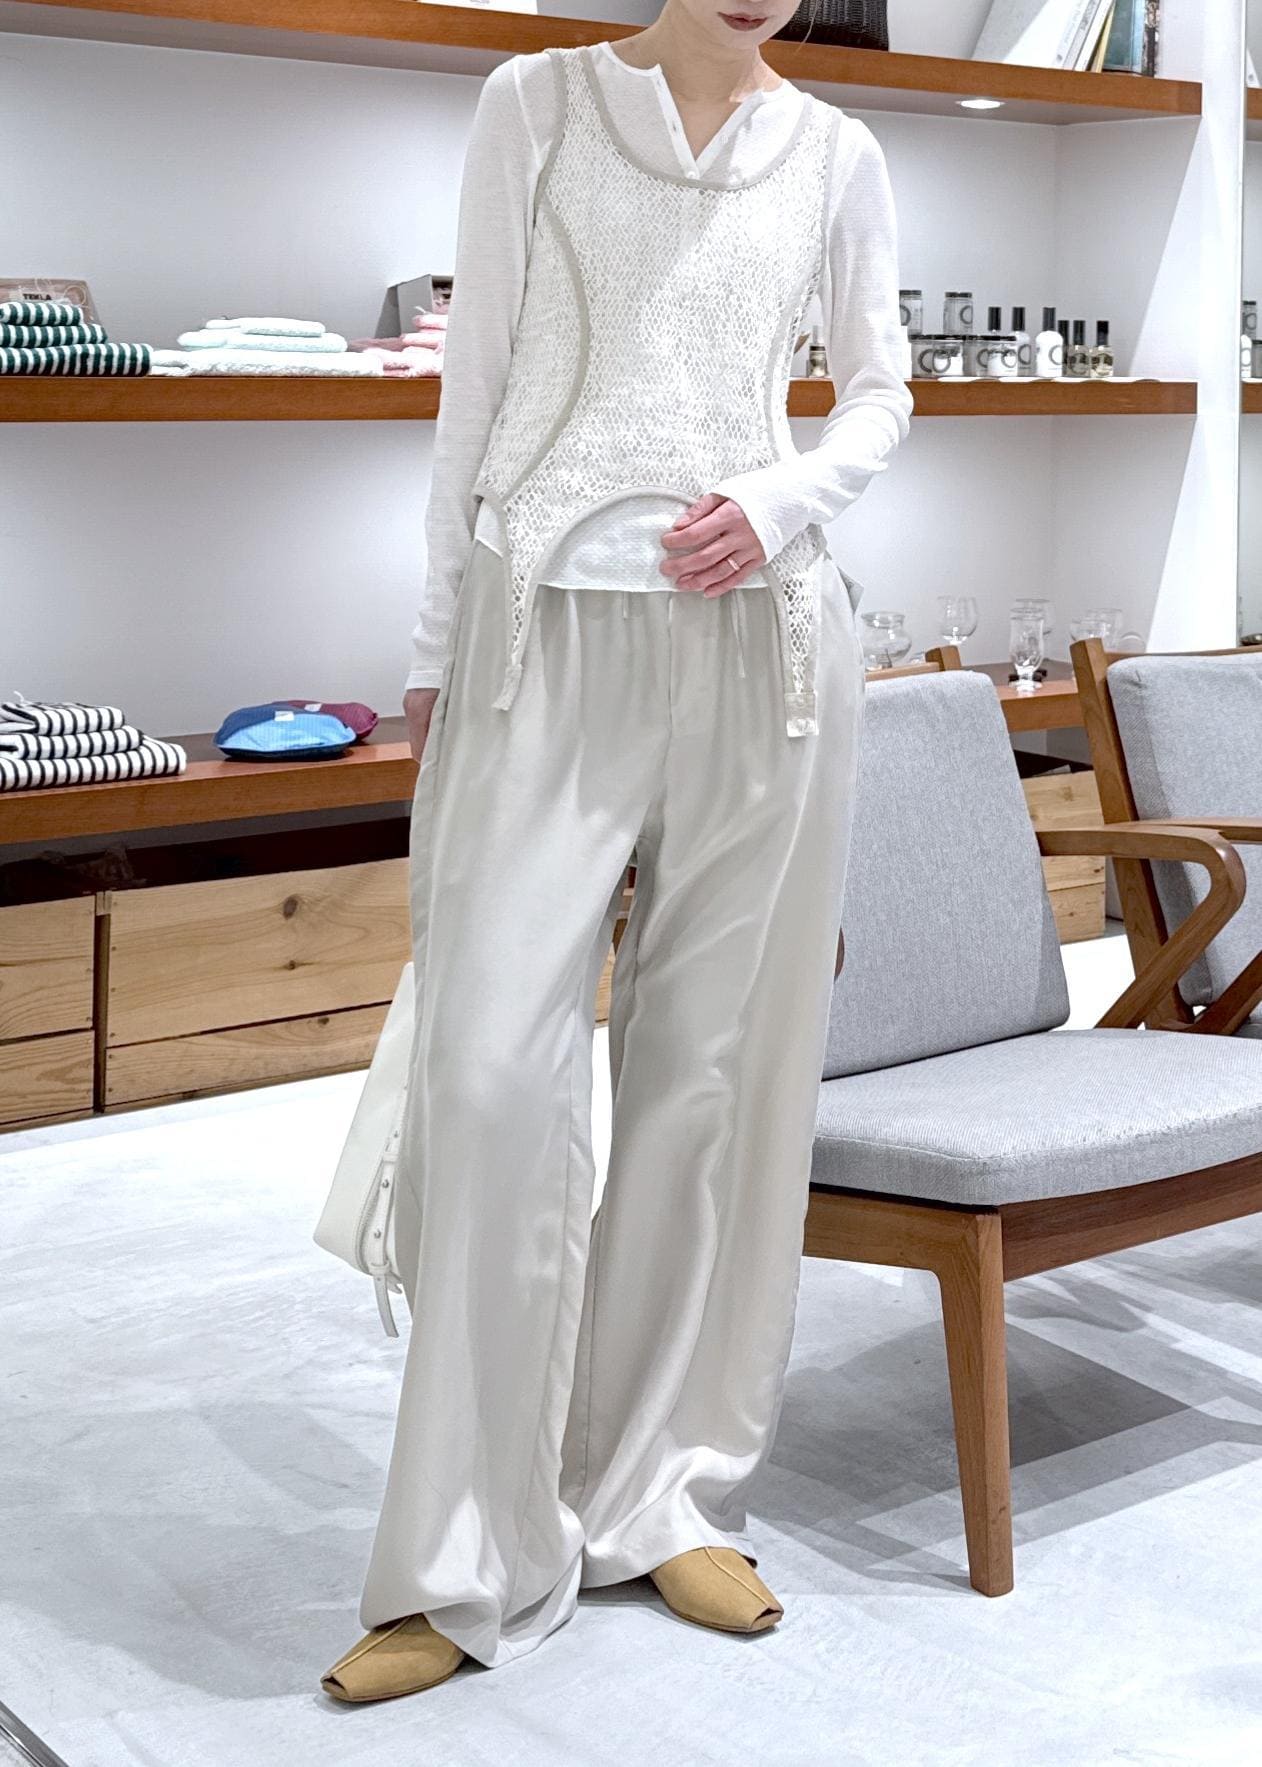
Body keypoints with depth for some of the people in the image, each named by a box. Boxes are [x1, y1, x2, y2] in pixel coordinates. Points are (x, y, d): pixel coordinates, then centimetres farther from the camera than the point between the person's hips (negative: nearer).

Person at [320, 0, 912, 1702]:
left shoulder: (835, 154, 12)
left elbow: (880, 393, 19)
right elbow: (478, 382, 6)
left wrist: (786, 504, -3)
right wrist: (437, 651, 5)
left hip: (760, 638, 2)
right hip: (551, 628, -2)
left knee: (717, 1071, 4)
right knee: (493, 1068, -9)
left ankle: (668, 1495, 19)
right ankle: (477, 1563, 1)